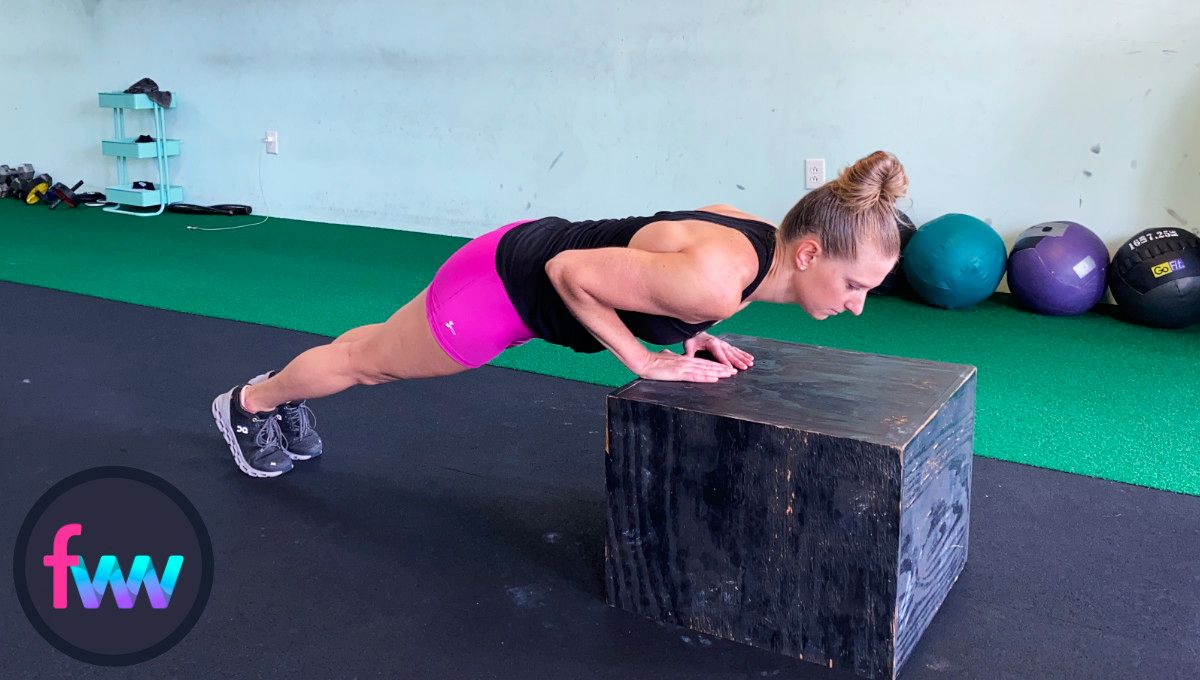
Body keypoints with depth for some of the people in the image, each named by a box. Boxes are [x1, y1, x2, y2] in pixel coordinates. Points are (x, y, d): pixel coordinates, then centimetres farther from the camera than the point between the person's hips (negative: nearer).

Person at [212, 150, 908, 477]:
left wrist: (687, 332, -5)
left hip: (531, 249, 7)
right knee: (368, 358, 20)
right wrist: (646, 360, -24)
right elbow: (571, 270, -30)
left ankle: (288, 397, 55)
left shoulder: (755, 232, -10)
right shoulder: (714, 281, -37)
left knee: (381, 352, 30)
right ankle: (249, 402, 47)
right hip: (504, 286, -7)